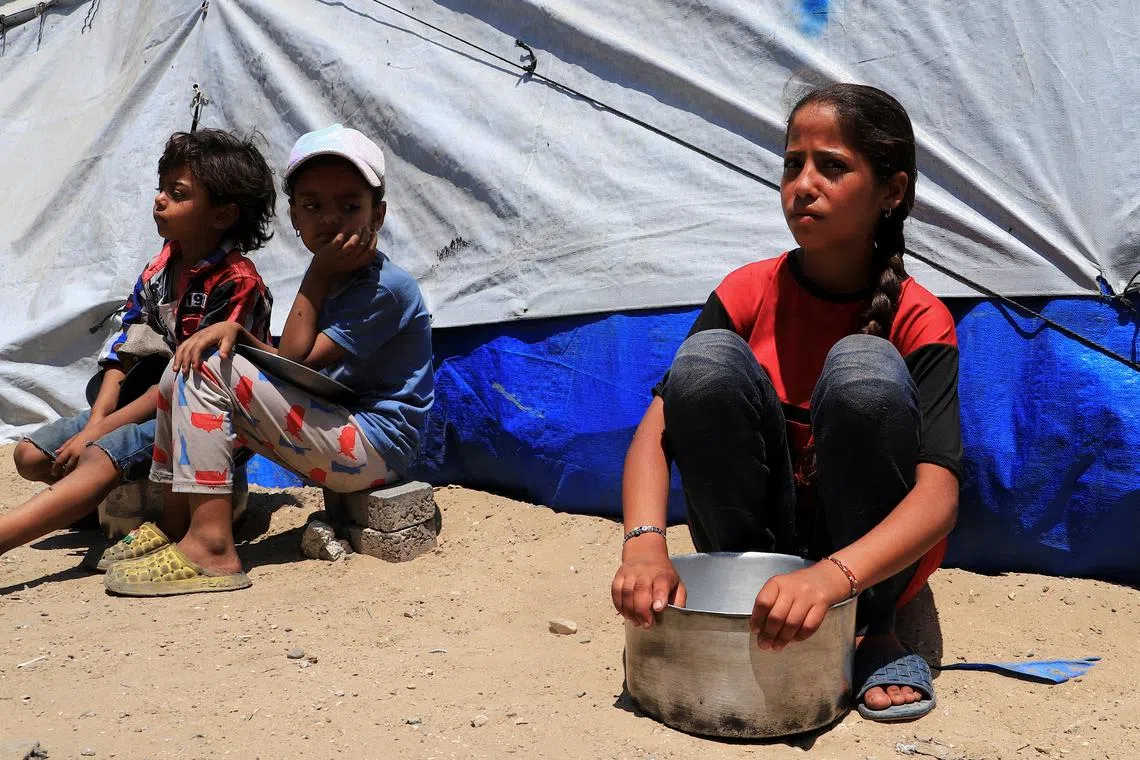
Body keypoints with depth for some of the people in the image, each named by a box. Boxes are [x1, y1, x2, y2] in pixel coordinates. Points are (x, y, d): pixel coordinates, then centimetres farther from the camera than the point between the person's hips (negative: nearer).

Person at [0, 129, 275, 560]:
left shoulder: (237, 284, -17)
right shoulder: (161, 267, 9)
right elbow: (124, 351, 7)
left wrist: (97, 433, -19)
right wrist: (95, 423, -10)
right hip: (141, 404, 10)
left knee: (100, 460, -33)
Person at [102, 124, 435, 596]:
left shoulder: (387, 288, -15)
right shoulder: (334, 278, 15)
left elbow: (294, 360, -17)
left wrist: (319, 270, -12)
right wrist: (236, 329, -11)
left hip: (375, 446, -10)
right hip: (336, 433, 10)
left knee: (208, 367, -18)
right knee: (184, 367, 8)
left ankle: (212, 546, -21)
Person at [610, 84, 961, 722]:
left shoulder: (919, 322, -14)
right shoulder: (750, 293, -6)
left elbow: (939, 496, -27)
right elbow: (658, 422, -16)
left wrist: (833, 576, -45)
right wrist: (645, 543, -35)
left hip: (872, 555, -1)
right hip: (758, 541, 1)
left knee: (864, 366, -29)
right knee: (709, 358, -24)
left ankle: (876, 632, -13)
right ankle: (744, 595, -10)